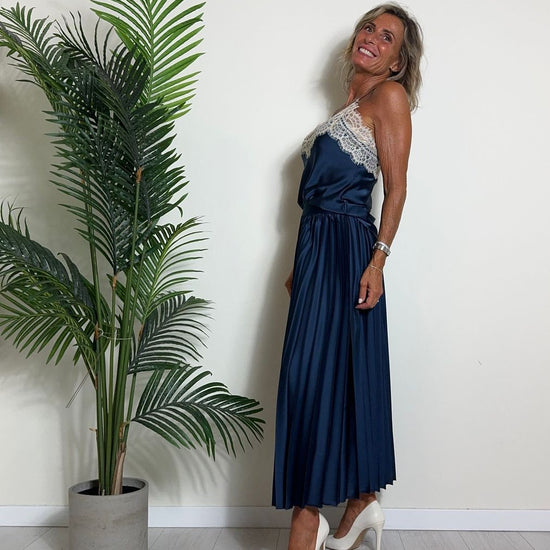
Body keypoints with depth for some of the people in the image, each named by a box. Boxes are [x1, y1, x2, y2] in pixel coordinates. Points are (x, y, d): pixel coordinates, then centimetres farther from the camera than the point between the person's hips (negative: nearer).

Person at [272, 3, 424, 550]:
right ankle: (361, 504, 20)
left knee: (314, 373, -8)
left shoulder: (389, 95, 0)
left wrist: (379, 259, -17)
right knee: (344, 377, 10)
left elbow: (396, 185, -8)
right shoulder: (348, 107, 23)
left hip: (347, 246, -8)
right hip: (317, 244, 8)